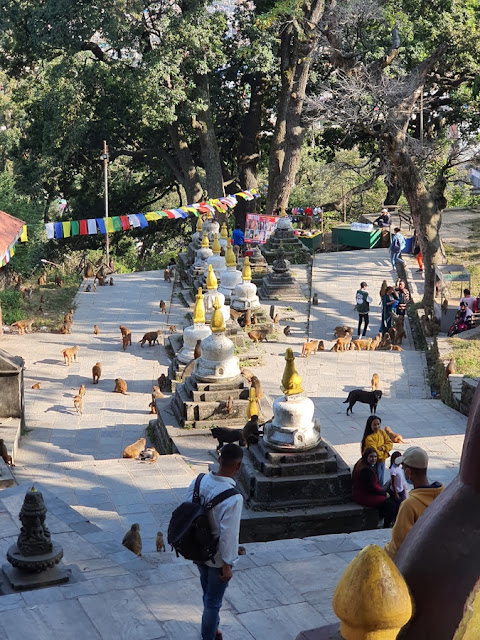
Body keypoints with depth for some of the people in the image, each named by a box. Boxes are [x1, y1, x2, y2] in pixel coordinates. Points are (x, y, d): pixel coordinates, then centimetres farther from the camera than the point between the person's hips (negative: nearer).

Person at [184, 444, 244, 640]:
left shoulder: (198, 482, -12)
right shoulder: (233, 498, -32)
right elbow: (227, 534, -27)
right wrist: (227, 565, -14)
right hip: (217, 558, -6)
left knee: (209, 595, 29)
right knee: (213, 601, 16)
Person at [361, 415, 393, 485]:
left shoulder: (382, 432, -1)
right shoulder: (369, 438, -25)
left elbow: (390, 444, -3)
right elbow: (375, 453, -27)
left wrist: (382, 448, -20)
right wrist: (385, 453, -11)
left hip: (382, 461, 7)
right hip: (374, 463, -7)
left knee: (381, 482, 21)